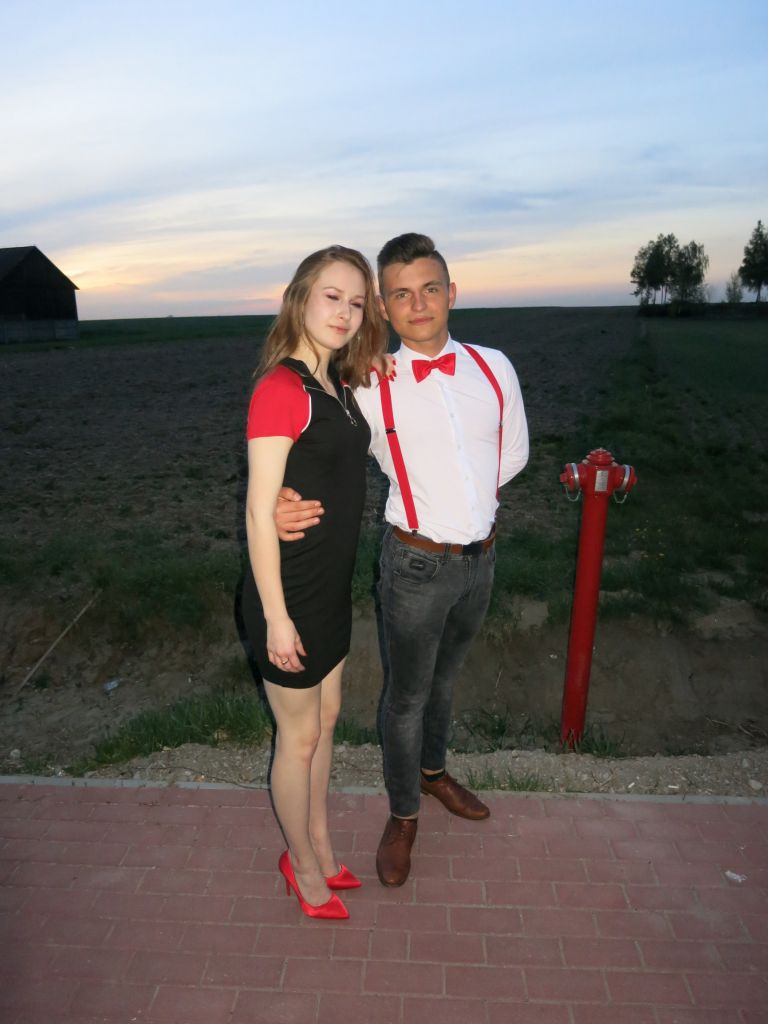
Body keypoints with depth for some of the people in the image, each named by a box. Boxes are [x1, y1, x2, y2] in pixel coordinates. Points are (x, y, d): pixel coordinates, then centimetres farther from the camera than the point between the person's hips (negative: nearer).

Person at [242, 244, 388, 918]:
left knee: (326, 719, 22)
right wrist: (276, 617, -18)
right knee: (299, 737, 12)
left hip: (333, 585, 8)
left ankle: (320, 845, 45)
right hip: (290, 592, -8)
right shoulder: (280, 389, -21)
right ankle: (303, 865, 37)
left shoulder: (341, 387, 5)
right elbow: (259, 513, -21)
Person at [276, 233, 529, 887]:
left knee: (446, 674, 26)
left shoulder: (493, 367, -2)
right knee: (406, 694, 11)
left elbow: (513, 452, 10)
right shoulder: (371, 387, -13)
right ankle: (403, 814, 37)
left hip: (481, 556, 4)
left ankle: (433, 770, 53)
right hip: (417, 563, -4)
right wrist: (289, 508, -34)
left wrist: (466, 502, 2)